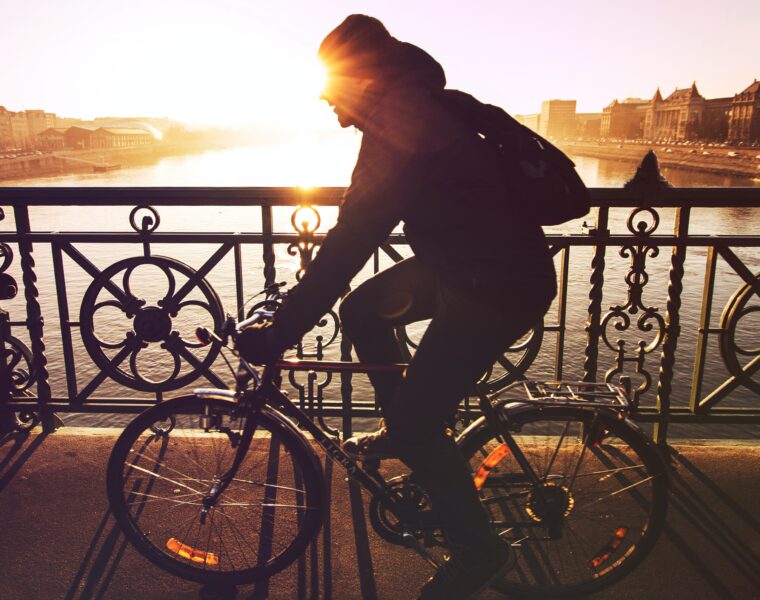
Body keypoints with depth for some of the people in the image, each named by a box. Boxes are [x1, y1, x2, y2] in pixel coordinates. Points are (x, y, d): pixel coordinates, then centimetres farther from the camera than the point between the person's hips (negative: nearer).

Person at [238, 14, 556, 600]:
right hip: (462, 259, 10)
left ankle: (480, 550, 14)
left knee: (417, 421, -7)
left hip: (501, 287, -10)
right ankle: (401, 430, 28)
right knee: (362, 310, 14)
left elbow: (346, 251, -27)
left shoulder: (401, 143, -24)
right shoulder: (416, 113, 8)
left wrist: (277, 335, -20)